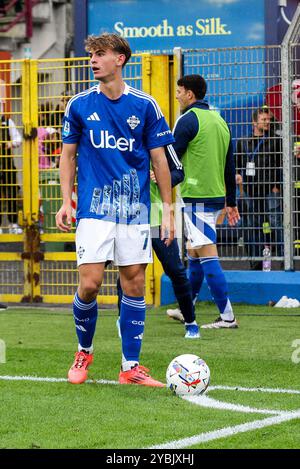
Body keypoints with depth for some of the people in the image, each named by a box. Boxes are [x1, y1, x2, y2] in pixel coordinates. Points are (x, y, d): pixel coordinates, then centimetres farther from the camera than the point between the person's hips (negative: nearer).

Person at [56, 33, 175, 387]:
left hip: (135, 210, 1)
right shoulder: (79, 105, 3)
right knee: (89, 283, -10)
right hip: (94, 209, -1)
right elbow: (68, 155, 11)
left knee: (134, 283, 0)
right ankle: (84, 351, 15)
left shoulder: (145, 105, 2)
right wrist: (66, 201, 2)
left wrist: (168, 210, 3)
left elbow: (159, 160, 6)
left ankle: (130, 367, 7)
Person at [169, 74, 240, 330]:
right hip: (216, 195, 9)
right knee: (194, 253, 17)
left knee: (207, 256, -9)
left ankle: (227, 316, -12)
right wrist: (231, 202, 23)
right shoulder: (219, 121, 14)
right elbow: (229, 166, 18)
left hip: (196, 197, -9)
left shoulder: (188, 120, -10)